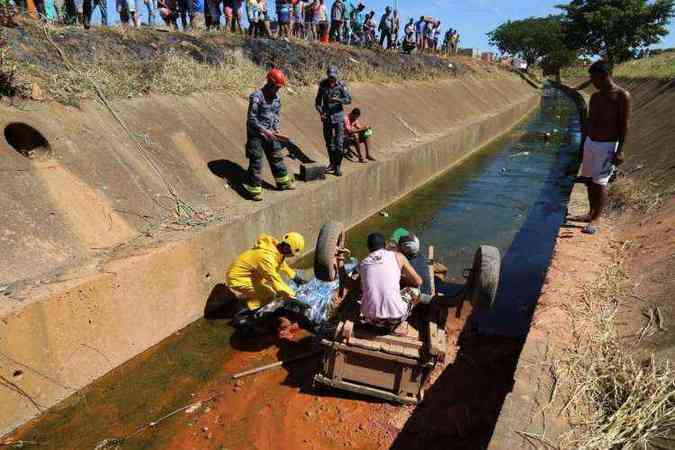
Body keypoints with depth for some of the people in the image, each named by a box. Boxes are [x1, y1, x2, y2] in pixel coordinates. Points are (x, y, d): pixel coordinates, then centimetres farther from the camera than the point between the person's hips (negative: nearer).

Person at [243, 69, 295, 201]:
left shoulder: (276, 97, 5)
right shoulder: (257, 97, -18)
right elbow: (251, 119, -18)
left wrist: (276, 129, 2)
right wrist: (265, 131, -22)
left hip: (270, 133, 7)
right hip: (256, 134, -7)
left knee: (277, 157, 16)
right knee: (256, 162, -2)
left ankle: (283, 182, 32)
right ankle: (254, 190, 6)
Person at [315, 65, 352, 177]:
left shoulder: (341, 85, -6)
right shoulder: (322, 84, 1)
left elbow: (349, 99, -12)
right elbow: (318, 100, 8)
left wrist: (337, 99, -29)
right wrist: (320, 112, -7)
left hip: (338, 115, -3)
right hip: (326, 116, 3)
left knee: (339, 142, -8)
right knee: (329, 142, 10)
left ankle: (337, 166, -2)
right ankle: (332, 163, 25)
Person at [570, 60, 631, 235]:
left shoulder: (622, 96, -11)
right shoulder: (595, 96, 9)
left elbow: (624, 125, -13)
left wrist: (619, 151, -17)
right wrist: (583, 144, 15)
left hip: (607, 146, -7)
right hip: (590, 143, 7)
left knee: (600, 182, -5)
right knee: (589, 180, 12)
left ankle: (595, 219, 4)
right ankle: (591, 213, 24)